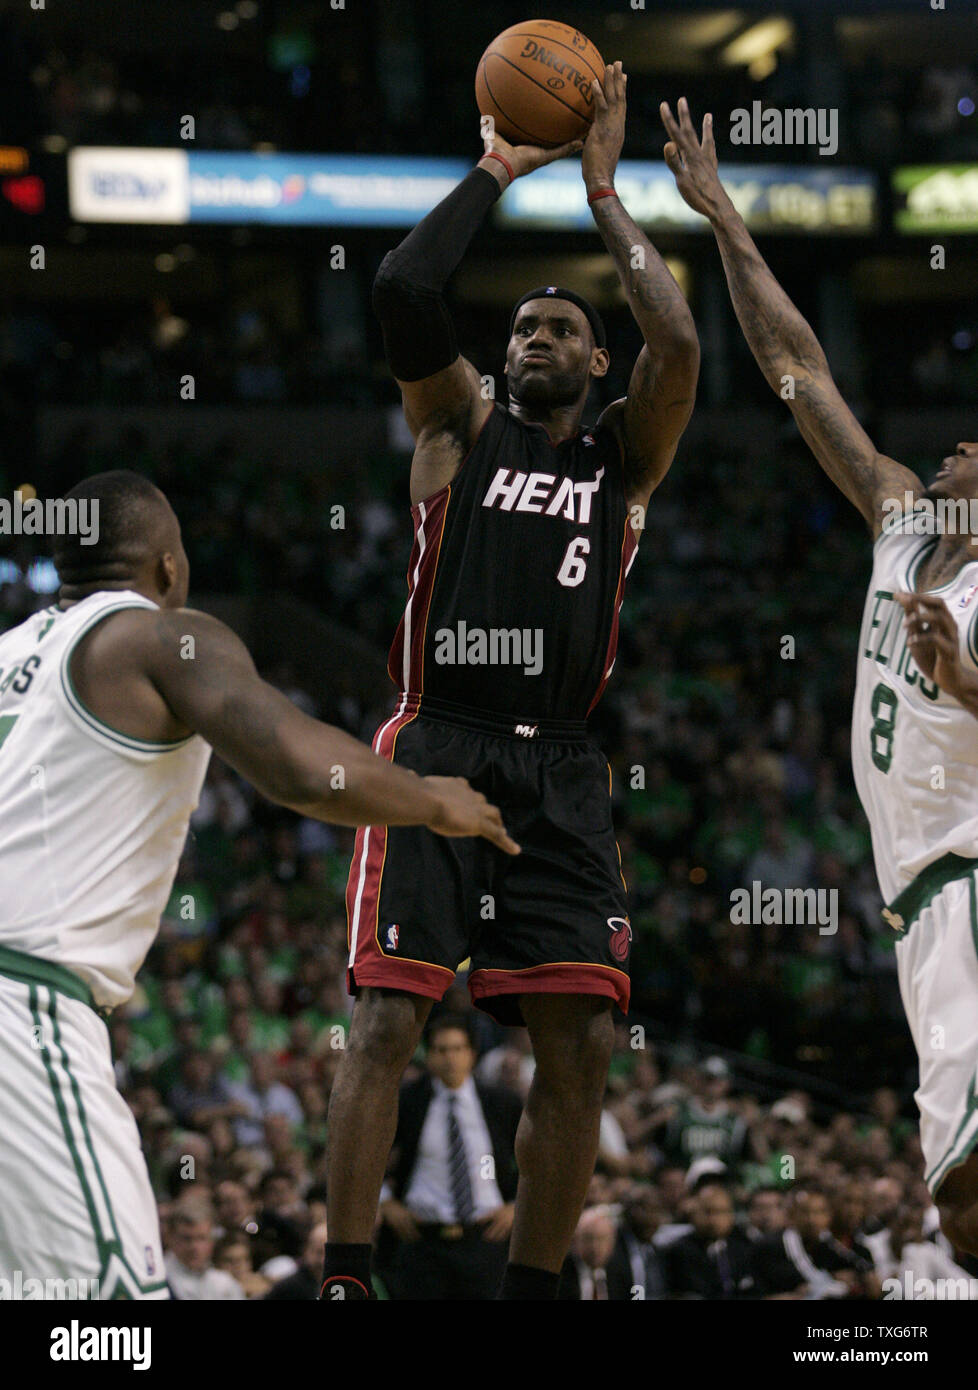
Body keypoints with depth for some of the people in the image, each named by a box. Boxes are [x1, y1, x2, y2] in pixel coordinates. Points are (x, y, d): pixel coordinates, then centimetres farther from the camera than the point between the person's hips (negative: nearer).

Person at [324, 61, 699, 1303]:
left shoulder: (625, 453, 16)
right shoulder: (461, 425, 12)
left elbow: (677, 346, -4)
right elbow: (401, 290, -6)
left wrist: (604, 195, 3)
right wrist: (496, 174, 2)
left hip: (558, 769, 3)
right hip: (436, 746, -3)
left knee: (578, 1043, -3)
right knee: (386, 1018, -12)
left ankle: (530, 1294, 8)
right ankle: (343, 1282, -10)